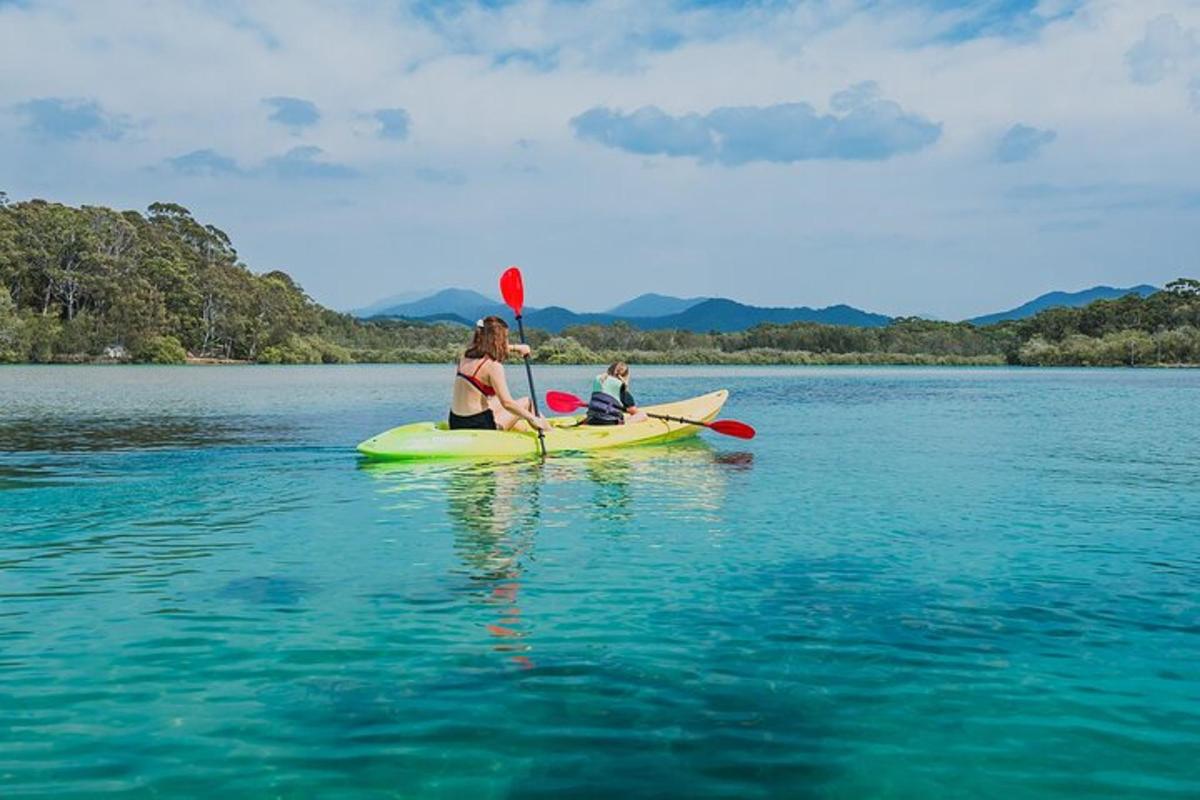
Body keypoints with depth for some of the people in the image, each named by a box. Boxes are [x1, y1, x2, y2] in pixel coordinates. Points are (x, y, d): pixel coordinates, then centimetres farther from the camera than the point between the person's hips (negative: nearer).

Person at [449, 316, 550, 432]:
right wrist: (533, 419, -12)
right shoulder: (493, 366, -17)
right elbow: (507, 403, -20)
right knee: (527, 402, 10)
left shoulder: (466, 357, 7)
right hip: (479, 426, -8)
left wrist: (515, 348, 33)